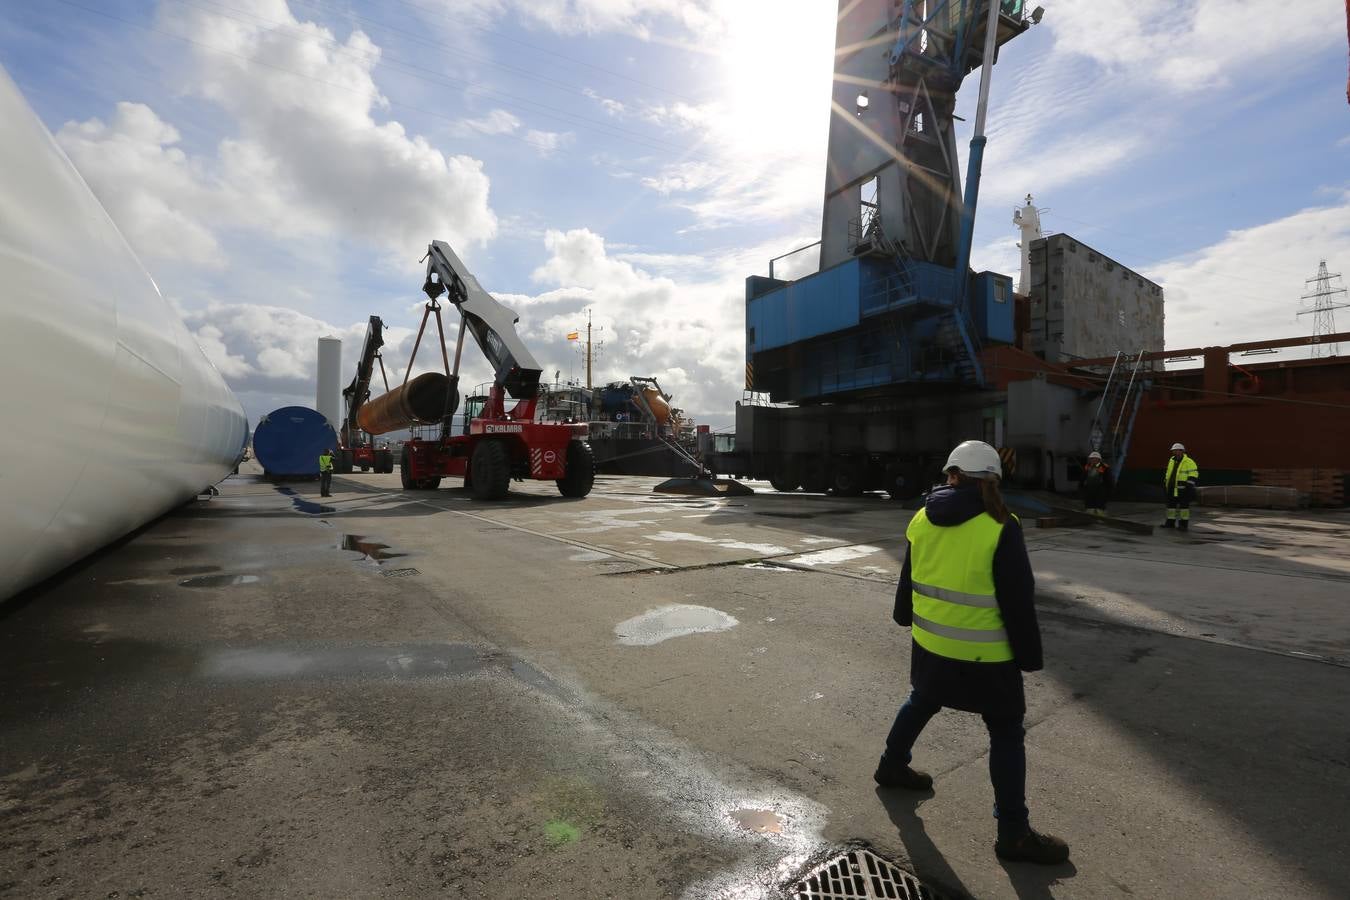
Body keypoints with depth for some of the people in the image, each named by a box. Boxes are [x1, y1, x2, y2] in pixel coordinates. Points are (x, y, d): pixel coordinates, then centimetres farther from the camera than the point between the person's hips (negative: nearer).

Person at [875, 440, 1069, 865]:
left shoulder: (922, 520, -2)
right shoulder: (1001, 528, -19)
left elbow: (908, 579, 12)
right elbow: (1018, 602, -14)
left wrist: (905, 616, 29)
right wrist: (1028, 656, -2)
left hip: (930, 645, 5)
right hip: (985, 655, -5)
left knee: (921, 702, 27)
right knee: (1006, 734, 12)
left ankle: (892, 766, 44)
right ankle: (1014, 833, 21)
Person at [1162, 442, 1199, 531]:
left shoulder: (1189, 462, -8)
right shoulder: (1172, 460, 13)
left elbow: (1193, 474, -13)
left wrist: (1189, 485, -19)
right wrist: (1165, 483, 19)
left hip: (1183, 488, -7)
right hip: (1172, 488, 7)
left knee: (1184, 505, -2)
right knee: (1171, 504, 10)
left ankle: (1184, 524, 2)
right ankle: (1170, 522, 17)